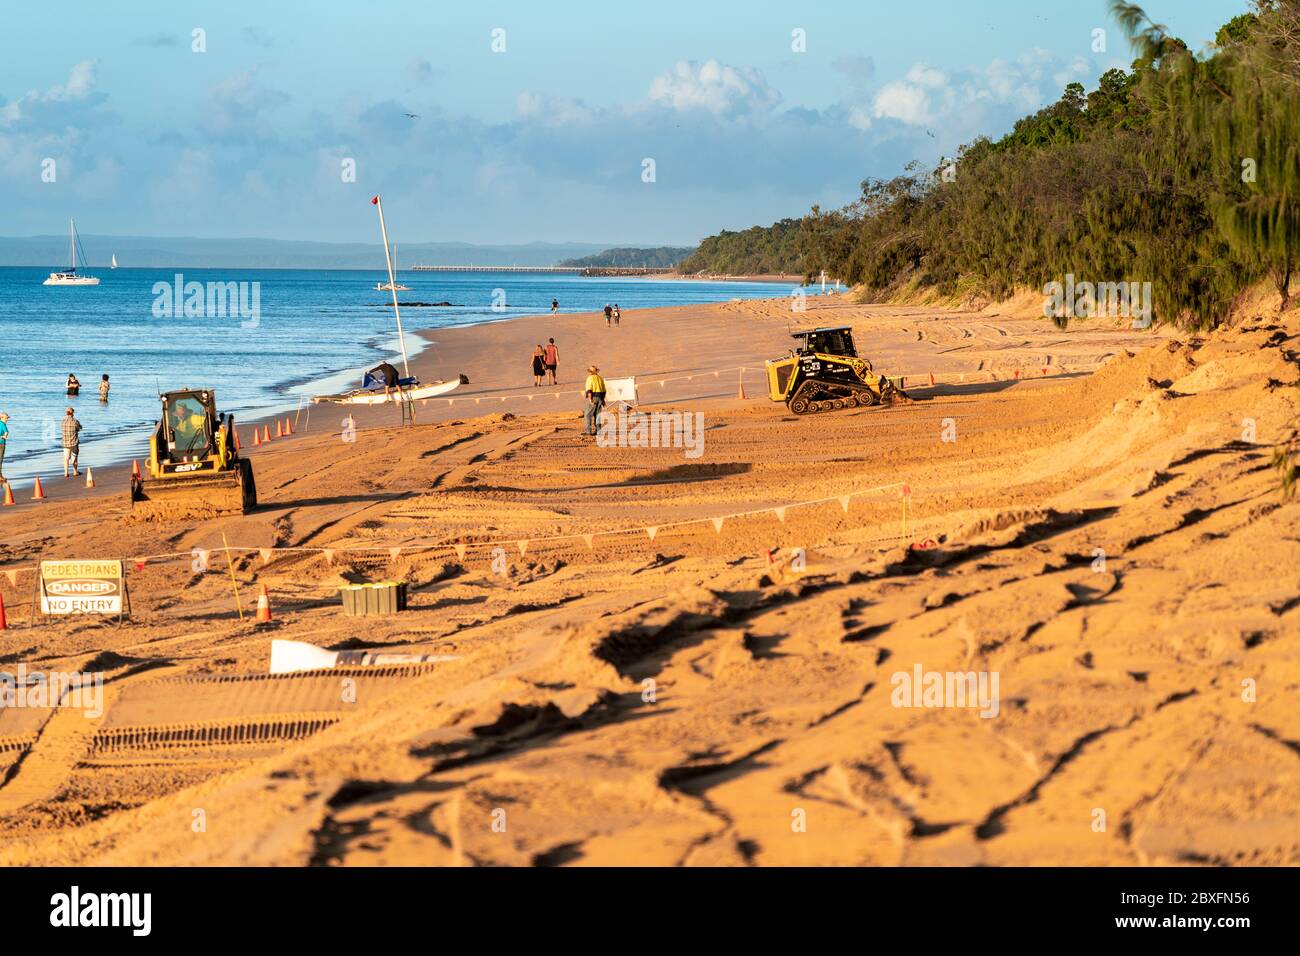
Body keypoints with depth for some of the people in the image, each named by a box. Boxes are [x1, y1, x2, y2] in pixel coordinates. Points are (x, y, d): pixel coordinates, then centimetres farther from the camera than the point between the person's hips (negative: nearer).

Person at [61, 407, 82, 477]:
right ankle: (75, 471, 26)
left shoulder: (63, 421, -6)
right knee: (74, 457, 15)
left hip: (65, 443, 2)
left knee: (66, 458, 9)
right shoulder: (75, 421, -14)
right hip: (74, 442, -2)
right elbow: (79, 428, 4)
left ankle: (66, 473, 3)